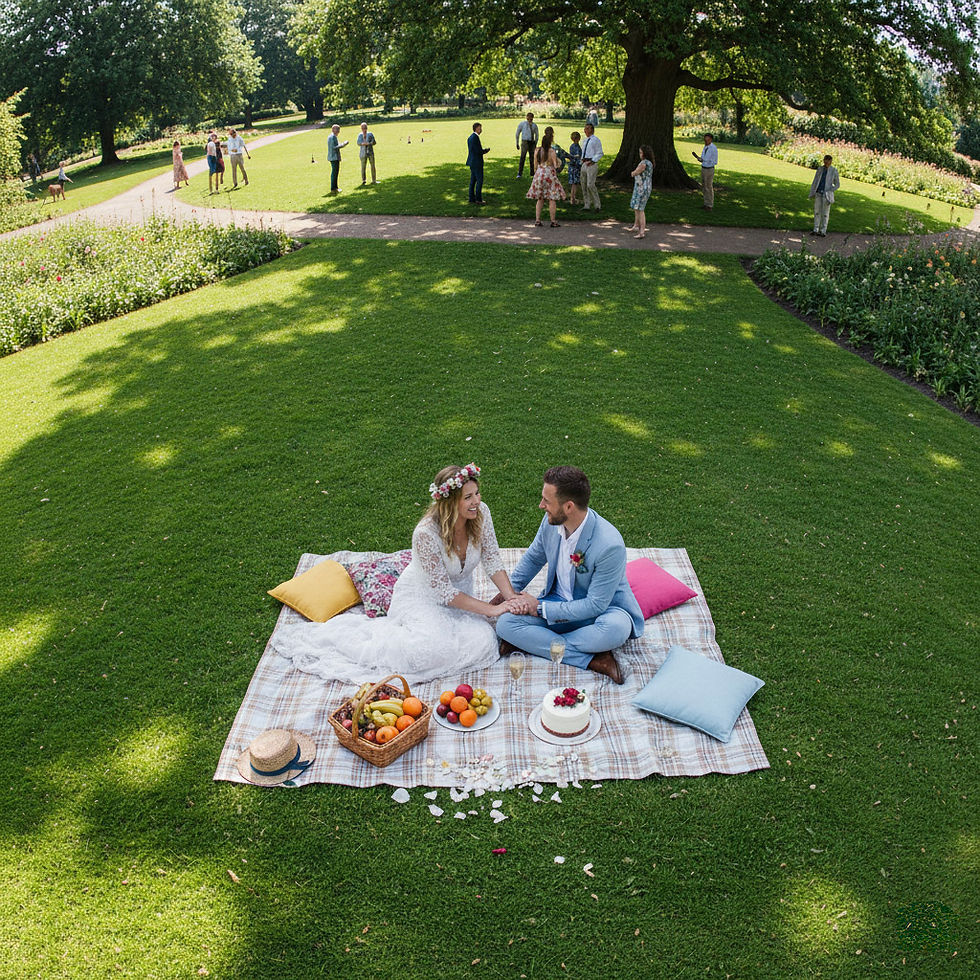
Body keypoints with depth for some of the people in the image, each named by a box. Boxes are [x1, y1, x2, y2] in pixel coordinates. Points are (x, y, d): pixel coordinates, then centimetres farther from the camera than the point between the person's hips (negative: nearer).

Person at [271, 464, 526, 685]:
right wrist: (491, 609, -25)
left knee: (482, 640, -22)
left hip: (461, 592, 6)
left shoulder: (481, 513, -16)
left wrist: (511, 597, -19)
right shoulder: (426, 533, -32)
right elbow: (443, 592, -26)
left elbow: (492, 560, -5)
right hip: (422, 596, -6)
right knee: (436, 647, -32)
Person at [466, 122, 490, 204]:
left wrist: (483, 150, 8)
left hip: (472, 162, 10)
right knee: (479, 180, -4)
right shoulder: (475, 137, -18)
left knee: (473, 181, 10)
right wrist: (486, 150, -2)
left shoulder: (470, 137, 13)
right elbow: (479, 151, -21)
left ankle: (472, 199, 12)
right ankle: (478, 199, -2)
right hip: (477, 162, -10)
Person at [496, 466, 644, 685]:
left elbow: (595, 605, -25)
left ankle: (532, 642, -22)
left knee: (616, 628, -40)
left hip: (601, 609, -5)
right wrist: (508, 592, 1)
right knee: (505, 624, -19)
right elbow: (533, 558, 11)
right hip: (559, 600, 6)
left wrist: (540, 608, -20)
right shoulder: (551, 521, -11)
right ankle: (592, 659, -21)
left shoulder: (610, 545, -30)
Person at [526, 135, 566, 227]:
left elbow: (535, 165, 7)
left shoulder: (537, 150, 2)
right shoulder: (551, 151, -11)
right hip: (550, 175, -4)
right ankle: (553, 221, 3)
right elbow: (555, 165, -8)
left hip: (539, 174, 5)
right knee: (552, 199, 2)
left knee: (540, 199, 12)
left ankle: (537, 220, 8)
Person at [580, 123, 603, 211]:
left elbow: (599, 153, -8)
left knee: (590, 185, -16)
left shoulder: (595, 139, -4)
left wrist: (592, 161, -17)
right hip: (584, 164, 8)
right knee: (584, 185, 7)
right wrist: (582, 160, 13)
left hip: (592, 164, -8)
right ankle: (587, 205, 14)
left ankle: (598, 205, -7)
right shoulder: (585, 140, 19)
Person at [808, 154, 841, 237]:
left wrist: (828, 192, -7)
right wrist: (812, 192, 6)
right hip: (818, 194, 3)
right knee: (817, 212, 5)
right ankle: (816, 230, 11)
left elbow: (837, 185, 1)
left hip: (826, 195, -3)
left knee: (825, 213, 3)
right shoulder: (820, 169, 6)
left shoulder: (834, 171, -4)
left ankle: (823, 231, 8)